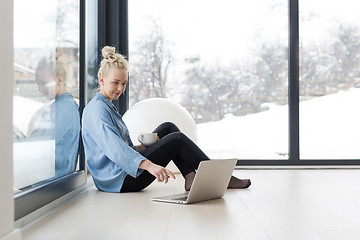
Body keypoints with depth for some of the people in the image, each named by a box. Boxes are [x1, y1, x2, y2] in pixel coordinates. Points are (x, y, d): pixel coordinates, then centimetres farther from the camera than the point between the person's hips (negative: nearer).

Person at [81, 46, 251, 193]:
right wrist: (149, 165, -45)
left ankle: (190, 177, -2)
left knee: (168, 128, 8)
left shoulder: (107, 106, 18)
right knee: (178, 139, -10)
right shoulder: (96, 110, -16)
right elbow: (113, 148, -32)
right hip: (119, 181, -10)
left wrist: (137, 148, -2)